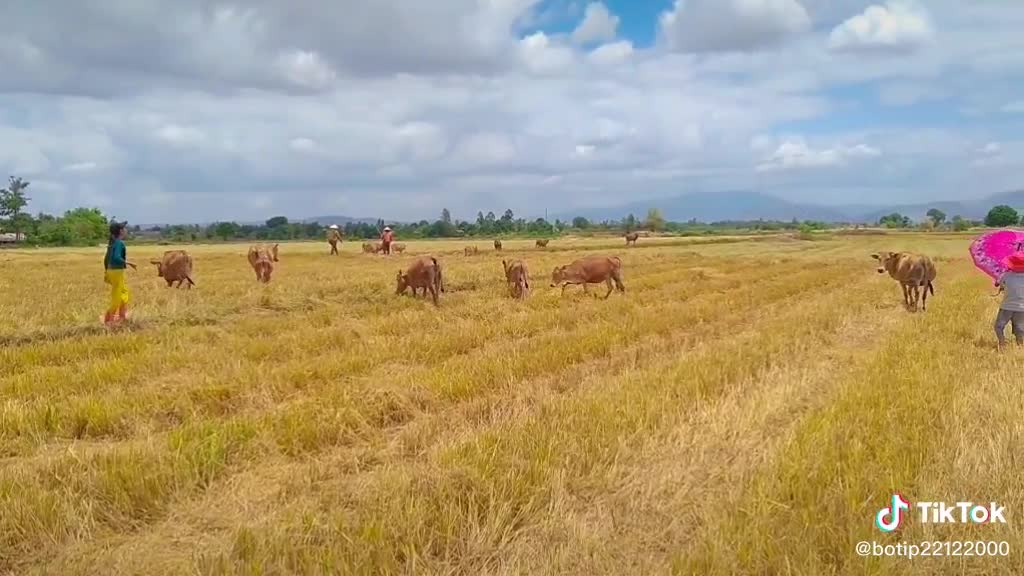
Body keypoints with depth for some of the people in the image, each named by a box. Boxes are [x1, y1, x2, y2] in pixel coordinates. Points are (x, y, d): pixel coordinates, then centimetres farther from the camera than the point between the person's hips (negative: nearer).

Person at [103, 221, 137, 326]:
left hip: (111, 271, 9)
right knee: (116, 297, -2)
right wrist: (128, 263, -20)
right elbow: (116, 258, -27)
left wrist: (106, 272, 23)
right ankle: (108, 320, 2)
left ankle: (122, 316, 24)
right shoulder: (120, 243, -15)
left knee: (125, 292, 20)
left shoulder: (112, 243, 11)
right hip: (117, 271, -9)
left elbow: (106, 259, 17)